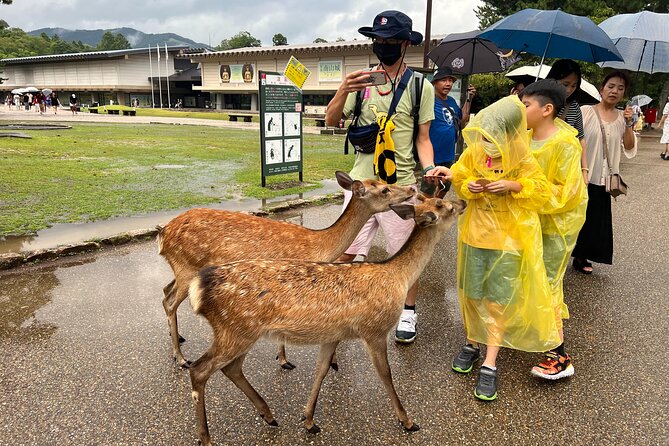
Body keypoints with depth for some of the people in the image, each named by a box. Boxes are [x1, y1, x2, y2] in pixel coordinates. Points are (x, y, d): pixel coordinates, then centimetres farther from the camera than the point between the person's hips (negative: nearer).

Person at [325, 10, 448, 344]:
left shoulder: (420, 87, -1)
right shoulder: (361, 80, 5)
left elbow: (422, 138, 1)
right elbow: (331, 121, -1)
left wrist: (429, 167, -18)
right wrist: (344, 91, -19)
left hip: (401, 184, -2)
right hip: (361, 181, 2)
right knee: (345, 251, 6)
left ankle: (408, 312, 31)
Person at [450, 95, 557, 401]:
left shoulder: (523, 161, -11)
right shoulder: (473, 152, -4)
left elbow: (541, 192, -7)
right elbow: (458, 178, 7)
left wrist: (514, 185, -23)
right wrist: (468, 186, -15)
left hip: (507, 239, -3)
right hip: (474, 233, 3)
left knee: (498, 301, 2)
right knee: (470, 294, 13)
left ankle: (490, 364, 12)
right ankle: (472, 343, 35)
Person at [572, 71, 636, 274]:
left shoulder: (623, 117, 6)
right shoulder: (585, 111, -6)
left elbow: (630, 151, 1)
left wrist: (628, 125, -11)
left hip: (604, 180, 4)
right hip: (582, 176, -4)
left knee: (596, 219, 10)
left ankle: (581, 258, 25)